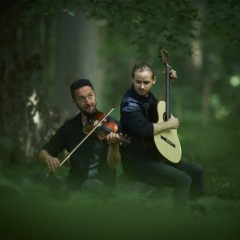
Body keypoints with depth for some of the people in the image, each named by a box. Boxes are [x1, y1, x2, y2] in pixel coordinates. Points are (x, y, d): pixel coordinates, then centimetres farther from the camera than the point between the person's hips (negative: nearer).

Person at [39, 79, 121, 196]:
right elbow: (43, 153, 11)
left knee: (89, 185, -39)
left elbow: (112, 164, -11)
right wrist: (48, 158, -14)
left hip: (102, 182, -4)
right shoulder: (69, 126, 9)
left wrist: (114, 145, -32)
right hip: (74, 182, 4)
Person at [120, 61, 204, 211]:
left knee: (196, 172, 13)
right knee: (183, 180, -24)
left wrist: (169, 81, 19)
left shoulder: (147, 96, 7)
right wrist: (169, 124, -21)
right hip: (137, 163, -10)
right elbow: (145, 130, -37)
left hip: (154, 155, 10)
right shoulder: (130, 104, -21)